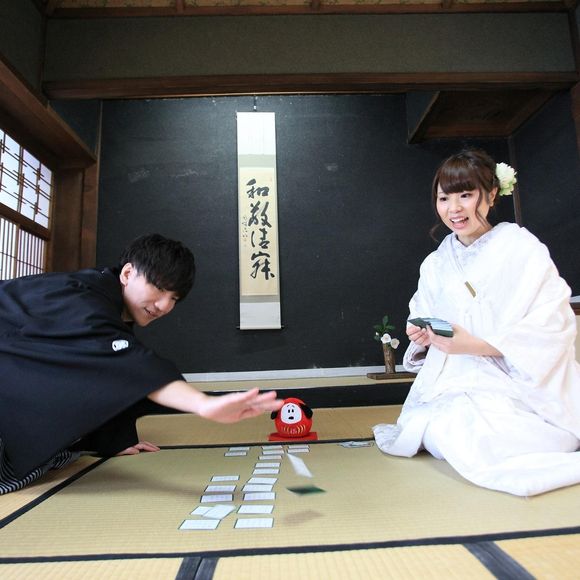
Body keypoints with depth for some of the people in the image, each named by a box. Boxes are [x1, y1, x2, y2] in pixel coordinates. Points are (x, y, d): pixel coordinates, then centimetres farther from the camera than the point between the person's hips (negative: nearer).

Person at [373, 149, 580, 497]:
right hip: (458, 387, 4)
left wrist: (474, 344, -22)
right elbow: (427, 336, 14)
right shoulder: (435, 265, 10)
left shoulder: (522, 249, -5)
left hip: (519, 388, -3)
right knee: (447, 434, -25)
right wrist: (423, 338, -10)